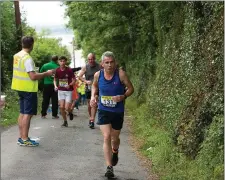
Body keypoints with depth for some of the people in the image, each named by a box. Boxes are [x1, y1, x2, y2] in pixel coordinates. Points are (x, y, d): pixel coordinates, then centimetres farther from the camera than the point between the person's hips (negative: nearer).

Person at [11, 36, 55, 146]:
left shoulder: (17, 56, 7)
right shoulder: (27, 58, -20)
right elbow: (33, 76, -24)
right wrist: (47, 73, -13)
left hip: (20, 88, 9)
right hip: (29, 89, -9)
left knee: (22, 113, 13)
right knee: (28, 114, -5)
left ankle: (21, 137, 17)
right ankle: (25, 139, -4)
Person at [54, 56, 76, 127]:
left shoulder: (69, 70, -10)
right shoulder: (57, 70, -1)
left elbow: (74, 80, -5)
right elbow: (55, 79, 12)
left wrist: (69, 85, -22)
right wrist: (55, 86, -6)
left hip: (68, 91, -3)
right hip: (60, 90, 3)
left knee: (67, 108, -10)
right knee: (61, 107, -1)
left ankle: (70, 113, 26)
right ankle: (65, 121, 16)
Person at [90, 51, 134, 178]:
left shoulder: (121, 74, -16)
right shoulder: (98, 75, -8)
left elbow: (131, 89, -7)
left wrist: (123, 96, -26)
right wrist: (93, 96, -5)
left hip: (118, 112, 0)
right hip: (103, 111, 1)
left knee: (115, 138, 15)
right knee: (107, 137, -13)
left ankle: (115, 153, 51)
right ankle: (109, 167, -9)